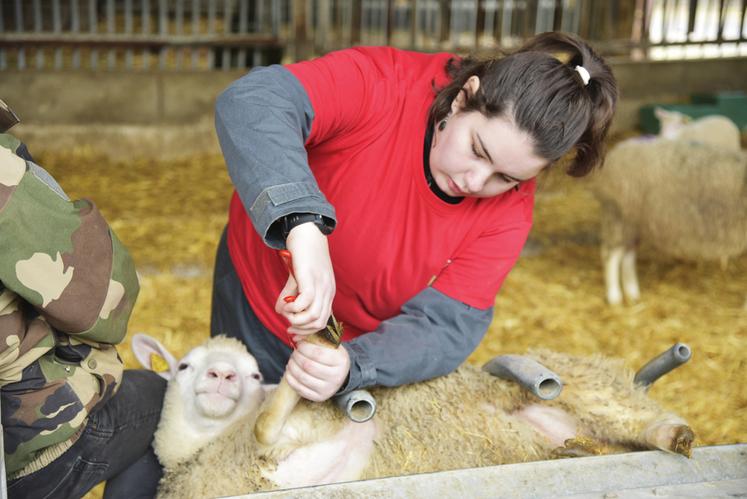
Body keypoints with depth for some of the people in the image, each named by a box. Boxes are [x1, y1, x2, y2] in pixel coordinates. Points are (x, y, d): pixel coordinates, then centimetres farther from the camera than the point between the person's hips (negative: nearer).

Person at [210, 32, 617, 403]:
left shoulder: (509, 211, -21)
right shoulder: (381, 84, -31)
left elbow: (447, 326, -25)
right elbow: (250, 103, -45)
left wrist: (353, 367, -44)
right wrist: (304, 226, -60)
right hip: (259, 312, -1)